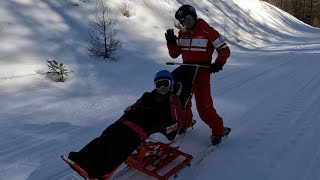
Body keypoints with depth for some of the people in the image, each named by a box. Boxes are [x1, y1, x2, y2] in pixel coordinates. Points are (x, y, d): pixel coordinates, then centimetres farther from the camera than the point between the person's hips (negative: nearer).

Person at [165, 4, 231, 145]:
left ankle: (218, 129, 15)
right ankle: (185, 122, 43)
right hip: (185, 70, 7)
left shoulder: (207, 31, -12)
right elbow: (174, 54, 9)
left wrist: (218, 63, -24)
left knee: (204, 106, -8)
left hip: (201, 72, -6)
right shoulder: (182, 34, 7)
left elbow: (225, 50, -8)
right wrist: (171, 41, -7)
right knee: (180, 100, 17)